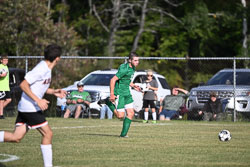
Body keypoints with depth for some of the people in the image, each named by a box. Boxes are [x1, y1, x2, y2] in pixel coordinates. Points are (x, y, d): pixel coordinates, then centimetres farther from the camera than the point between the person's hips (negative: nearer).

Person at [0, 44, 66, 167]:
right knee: (47, 134, -2)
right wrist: (38, 100, -24)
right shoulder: (42, 69, -17)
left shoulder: (46, 68, 14)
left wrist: (54, 92, 15)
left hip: (24, 107, 9)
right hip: (30, 108, -9)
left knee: (16, 137, 4)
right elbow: (23, 85, -20)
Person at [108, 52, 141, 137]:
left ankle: (123, 134, 7)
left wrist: (133, 86, 8)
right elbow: (113, 80, -22)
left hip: (127, 93, 9)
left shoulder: (132, 68, 8)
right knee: (120, 115, -8)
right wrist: (112, 94, -23)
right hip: (119, 93, -9)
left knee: (131, 113, 1)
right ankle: (110, 103, 15)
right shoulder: (124, 69, -21)